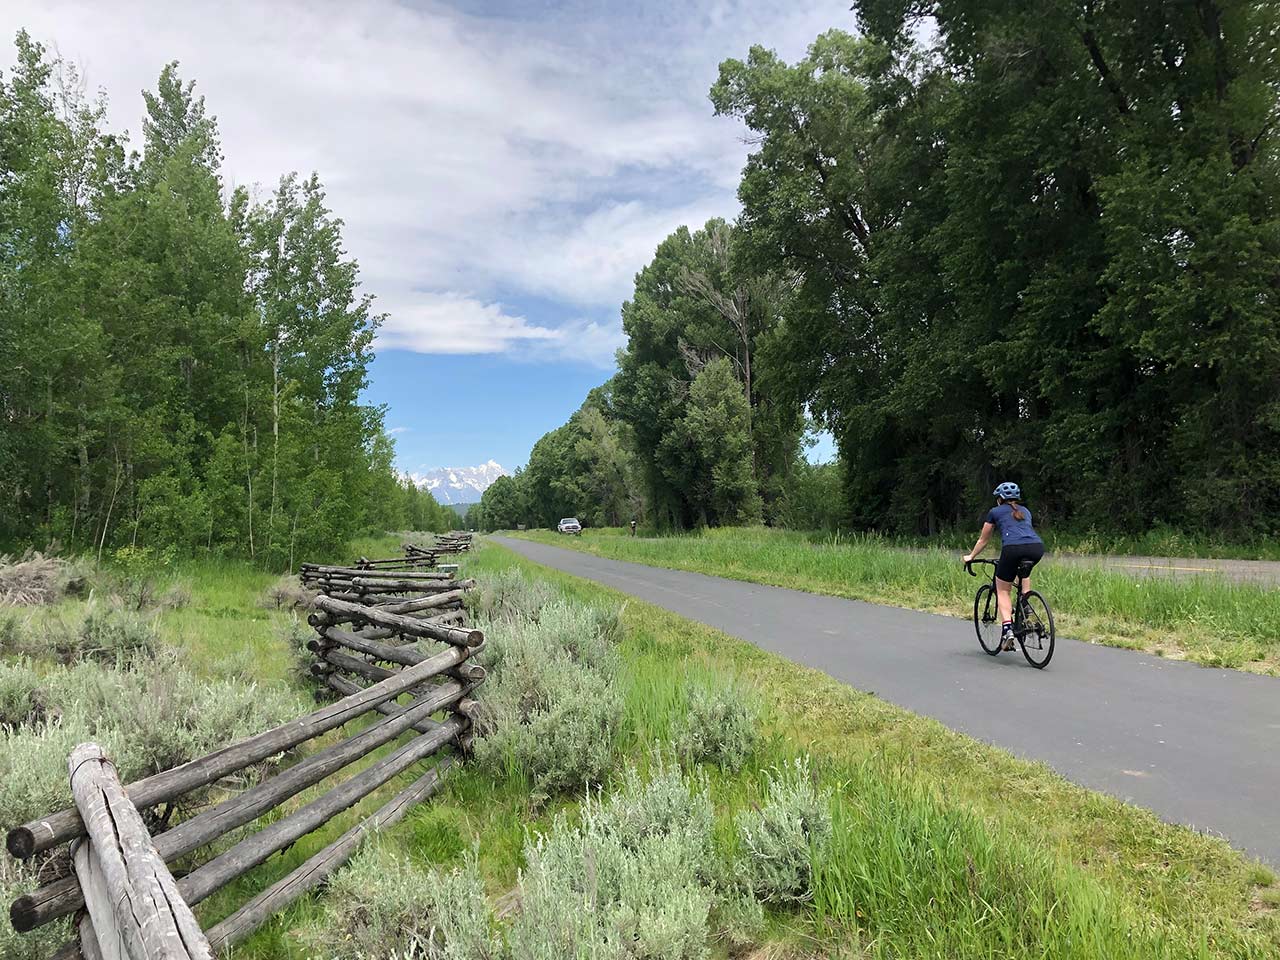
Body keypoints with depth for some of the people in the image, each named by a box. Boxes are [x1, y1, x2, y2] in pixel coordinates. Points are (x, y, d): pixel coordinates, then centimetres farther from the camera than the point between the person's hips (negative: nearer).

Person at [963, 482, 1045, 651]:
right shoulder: (1025, 511, 32)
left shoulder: (995, 512, 23)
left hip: (1013, 548, -4)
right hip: (1037, 548, 4)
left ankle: (1007, 628, -7)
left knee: (1003, 591, 11)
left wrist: (970, 556, 46)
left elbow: (983, 540, 31)